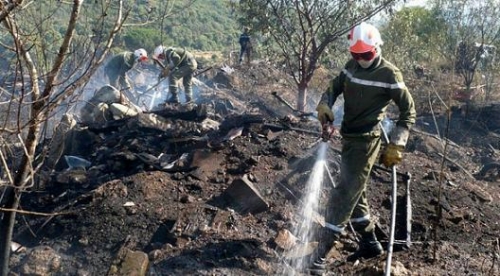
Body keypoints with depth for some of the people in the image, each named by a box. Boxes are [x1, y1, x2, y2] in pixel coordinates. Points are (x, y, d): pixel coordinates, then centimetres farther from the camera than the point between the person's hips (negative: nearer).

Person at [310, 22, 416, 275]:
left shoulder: (389, 74, -13)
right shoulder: (351, 66, 7)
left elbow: (409, 111, -7)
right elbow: (334, 88, 11)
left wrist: (396, 145, -12)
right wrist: (324, 106, -12)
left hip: (366, 140, -8)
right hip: (349, 137, 8)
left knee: (344, 194, -10)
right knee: (354, 190, 16)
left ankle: (321, 253, -8)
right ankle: (369, 242, 32)